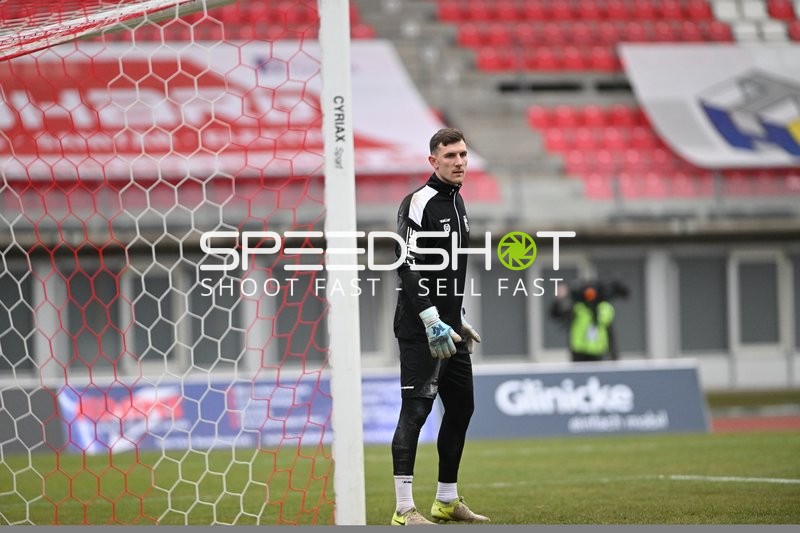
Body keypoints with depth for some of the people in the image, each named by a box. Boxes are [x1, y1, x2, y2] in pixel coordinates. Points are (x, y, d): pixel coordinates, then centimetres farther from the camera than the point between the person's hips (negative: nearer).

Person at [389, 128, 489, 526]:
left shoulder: (456, 203, 17)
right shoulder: (420, 203, -12)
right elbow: (408, 266, -20)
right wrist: (432, 321, -26)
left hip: (448, 328, 10)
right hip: (421, 330, -10)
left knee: (461, 407, 14)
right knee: (415, 409, -13)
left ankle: (447, 501, 24)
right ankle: (404, 510, -15)